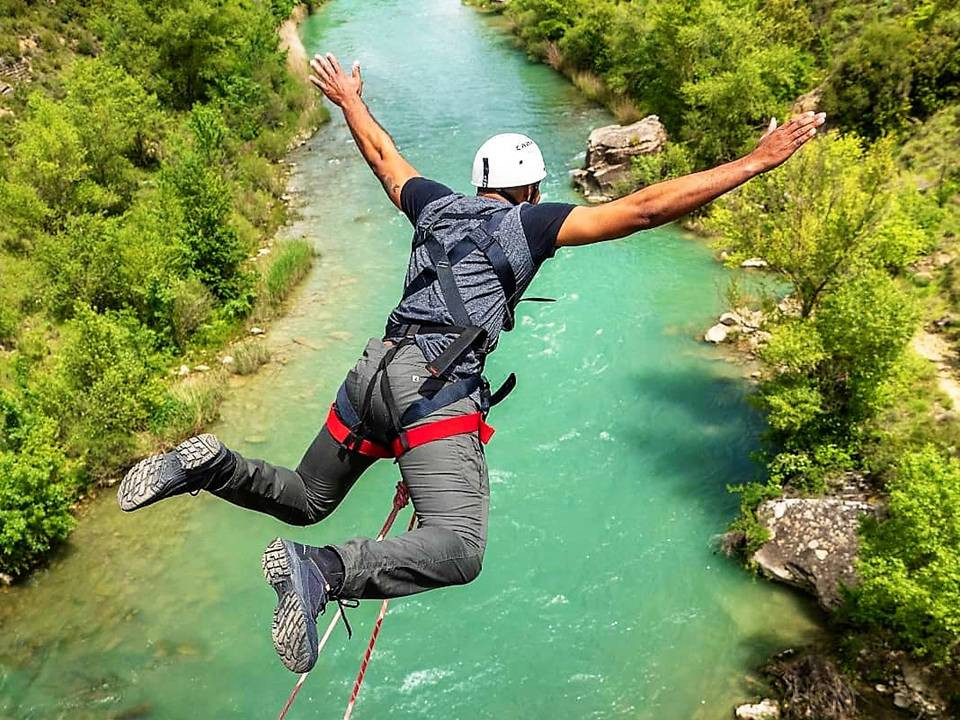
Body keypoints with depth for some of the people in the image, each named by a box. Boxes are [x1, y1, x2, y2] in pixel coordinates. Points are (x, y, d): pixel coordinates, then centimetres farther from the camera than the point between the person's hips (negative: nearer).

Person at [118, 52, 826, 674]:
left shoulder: (435, 203, 23)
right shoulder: (534, 221, 8)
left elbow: (383, 153, 39)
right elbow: (645, 208, 1)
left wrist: (349, 99, 58)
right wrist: (755, 161, 6)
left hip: (373, 368, 7)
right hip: (437, 387, -7)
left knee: (305, 500, 24)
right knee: (457, 549, -16)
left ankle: (207, 465, 1)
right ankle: (320, 570, -36)